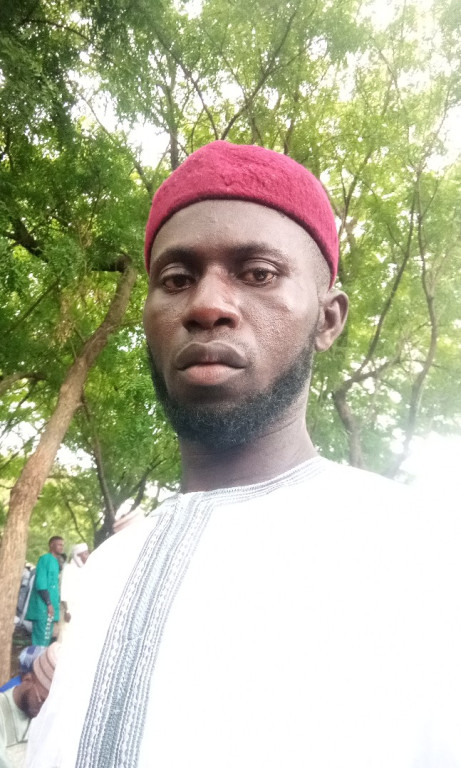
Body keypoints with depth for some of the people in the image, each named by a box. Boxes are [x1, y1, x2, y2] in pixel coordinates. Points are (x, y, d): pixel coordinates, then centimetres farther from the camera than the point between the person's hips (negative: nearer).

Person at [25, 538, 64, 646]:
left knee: (46, 638, 11)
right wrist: (49, 603, -18)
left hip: (51, 609, 9)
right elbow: (41, 584, -15)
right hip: (43, 608, -9)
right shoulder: (45, 559, -8)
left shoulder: (55, 562, 19)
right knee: (42, 639, -10)